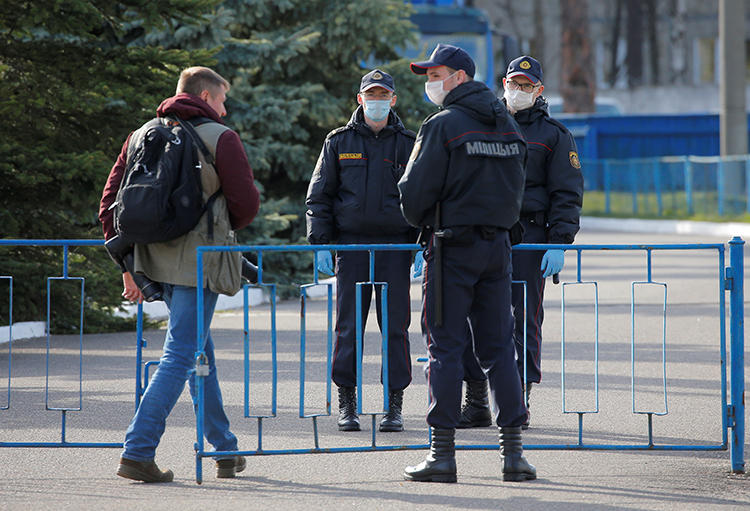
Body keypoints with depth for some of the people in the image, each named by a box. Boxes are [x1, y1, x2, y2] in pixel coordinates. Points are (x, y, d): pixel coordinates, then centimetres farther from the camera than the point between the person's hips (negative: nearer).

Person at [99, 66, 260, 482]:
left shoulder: (141, 136, 11)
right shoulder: (220, 138, -5)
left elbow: (111, 203, 9)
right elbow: (246, 202, -7)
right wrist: (224, 229, 15)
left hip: (154, 259, 6)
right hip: (198, 261, -6)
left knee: (200, 352, 19)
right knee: (179, 356, -5)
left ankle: (224, 450, 26)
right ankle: (137, 452, -14)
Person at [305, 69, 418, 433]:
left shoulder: (407, 144, 8)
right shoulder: (339, 142, 8)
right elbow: (319, 196, 9)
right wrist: (321, 244, -1)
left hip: (395, 245, 0)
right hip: (351, 244, 0)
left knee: (396, 325, -2)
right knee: (348, 325, -1)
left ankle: (394, 405, 3)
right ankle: (347, 403, 5)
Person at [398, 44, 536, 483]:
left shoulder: (444, 125, -10)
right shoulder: (507, 125, 11)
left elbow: (416, 193, -12)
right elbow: (515, 189, 15)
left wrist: (423, 221, 8)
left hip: (453, 248, -6)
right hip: (498, 245, 6)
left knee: (446, 347, -2)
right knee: (499, 347, 8)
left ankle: (443, 453, -3)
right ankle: (513, 451, 4)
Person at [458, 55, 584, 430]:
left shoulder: (554, 135, 5)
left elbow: (567, 195, 1)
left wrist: (559, 244, -9)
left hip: (527, 239, -4)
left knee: (524, 319, -3)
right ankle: (476, 404, 6)